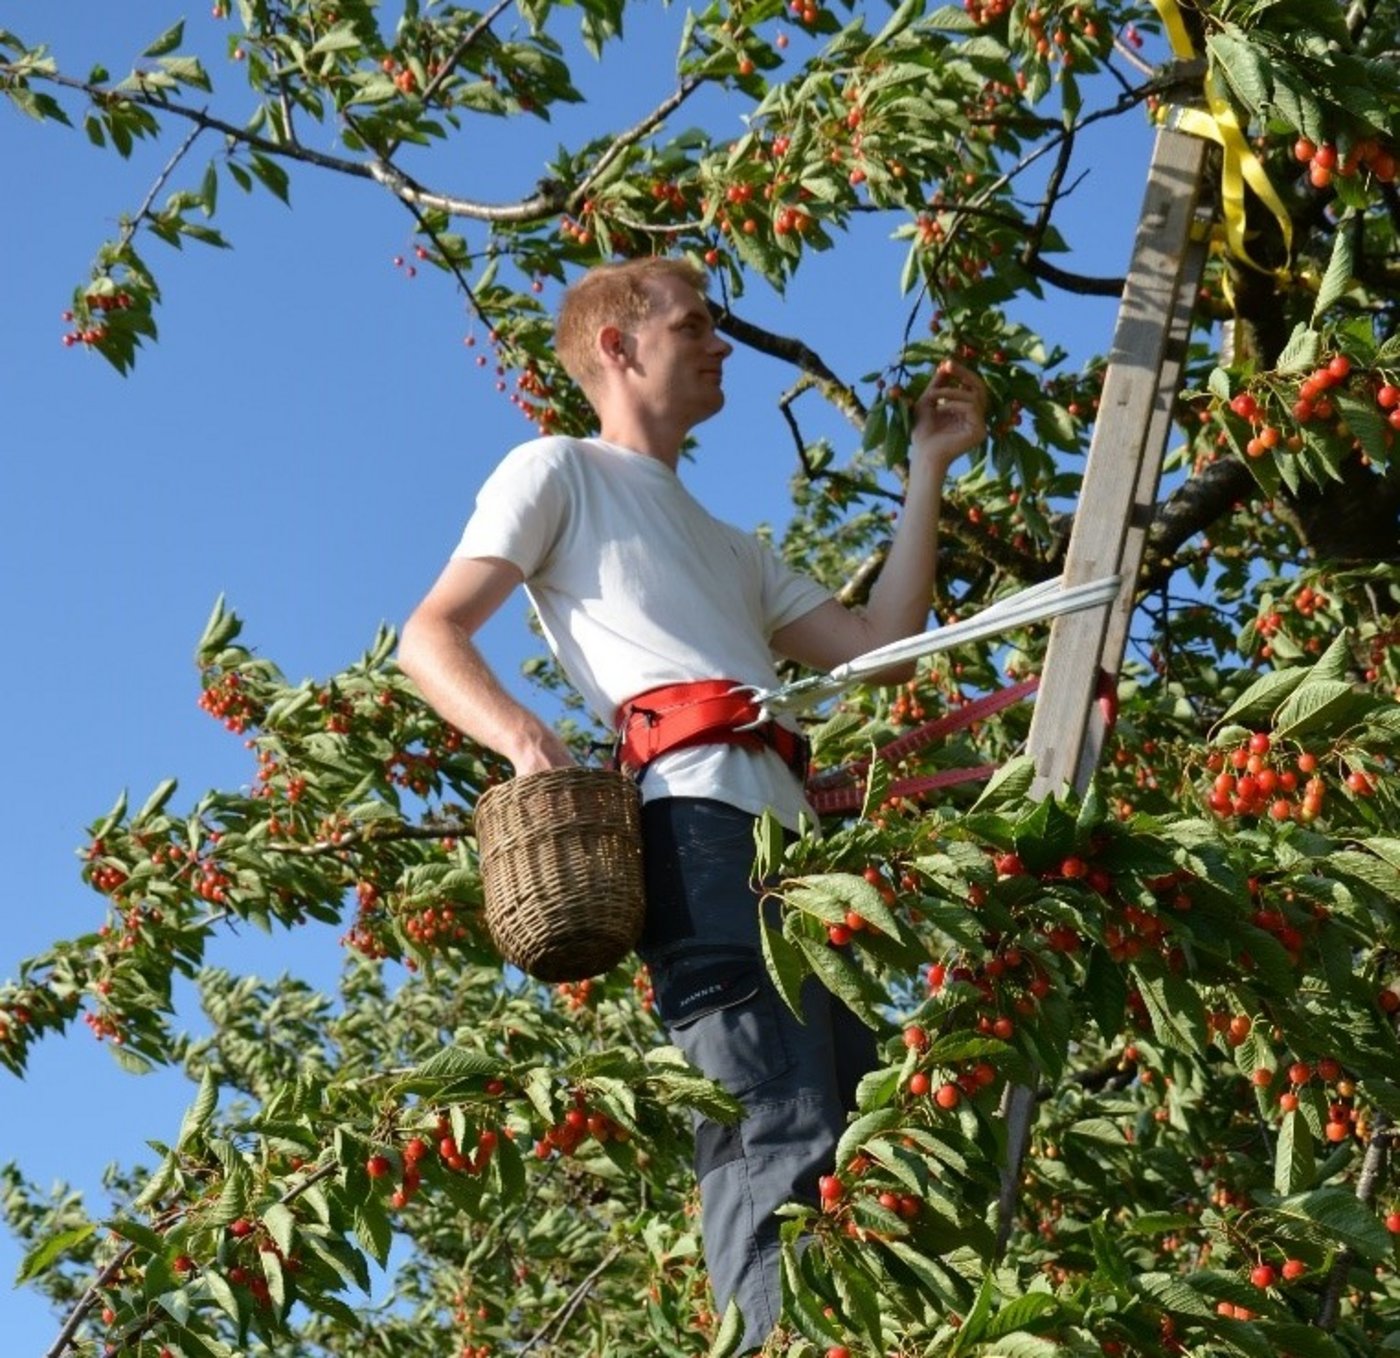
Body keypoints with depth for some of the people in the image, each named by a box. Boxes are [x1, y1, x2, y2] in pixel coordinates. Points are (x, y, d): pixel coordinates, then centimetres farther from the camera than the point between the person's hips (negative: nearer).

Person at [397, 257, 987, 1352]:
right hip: (697, 814, -8)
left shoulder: (730, 550, 37)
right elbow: (431, 636, 6)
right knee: (778, 1134, -24)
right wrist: (522, 737, -14)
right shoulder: (560, 473, 18)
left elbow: (878, 649, 25)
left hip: (796, 834, 8)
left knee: (849, 1137, -1)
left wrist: (929, 469, 27)